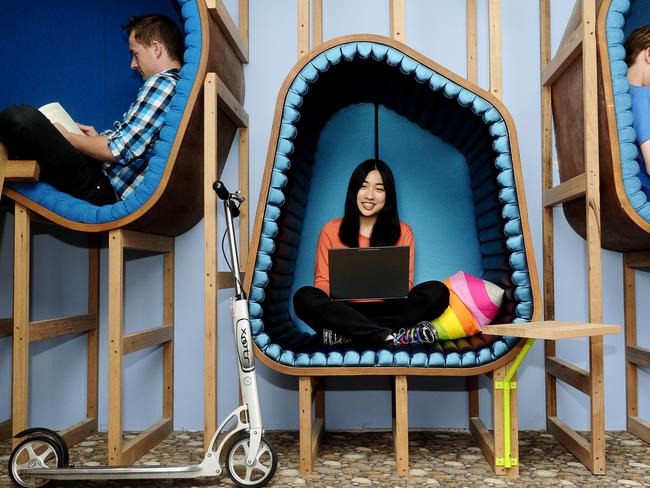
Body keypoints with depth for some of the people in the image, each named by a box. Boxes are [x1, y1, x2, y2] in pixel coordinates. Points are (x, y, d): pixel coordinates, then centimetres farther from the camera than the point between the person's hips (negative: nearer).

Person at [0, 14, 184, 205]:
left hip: (104, 191, -11)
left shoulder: (161, 83, -13)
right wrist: (99, 138, 14)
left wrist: (65, 137, -4)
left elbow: (121, 150, -18)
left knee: (20, 117, -23)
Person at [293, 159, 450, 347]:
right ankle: (391, 337, -33)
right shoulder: (331, 230, 7)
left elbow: (406, 285, 4)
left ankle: (344, 332, -29)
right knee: (304, 297, -29)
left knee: (437, 291, -23)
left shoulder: (402, 232, 9)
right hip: (344, 310, -1)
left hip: (387, 310, 1)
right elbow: (322, 281, 4)